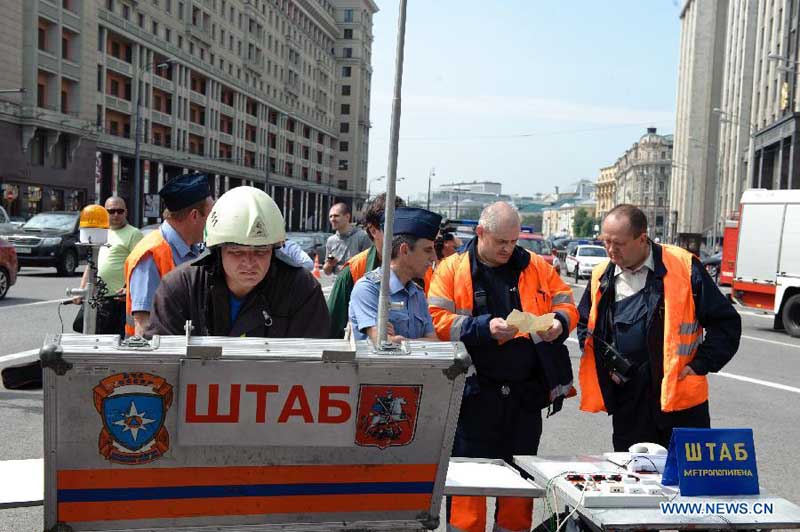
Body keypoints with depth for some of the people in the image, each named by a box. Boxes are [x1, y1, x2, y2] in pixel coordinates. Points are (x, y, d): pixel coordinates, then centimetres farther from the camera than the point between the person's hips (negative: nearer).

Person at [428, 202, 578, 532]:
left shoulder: (536, 267, 8)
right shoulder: (452, 269, -1)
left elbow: (567, 305, 13)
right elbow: (437, 320, -9)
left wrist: (559, 322, -9)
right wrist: (484, 328, -20)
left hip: (527, 393, 4)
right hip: (474, 393, -3)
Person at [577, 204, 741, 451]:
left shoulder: (683, 267, -7)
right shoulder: (602, 276, 6)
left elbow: (726, 321, -2)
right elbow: (585, 326, 20)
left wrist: (700, 364, -8)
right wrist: (604, 363, 6)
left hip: (680, 395, -3)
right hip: (627, 401, 3)